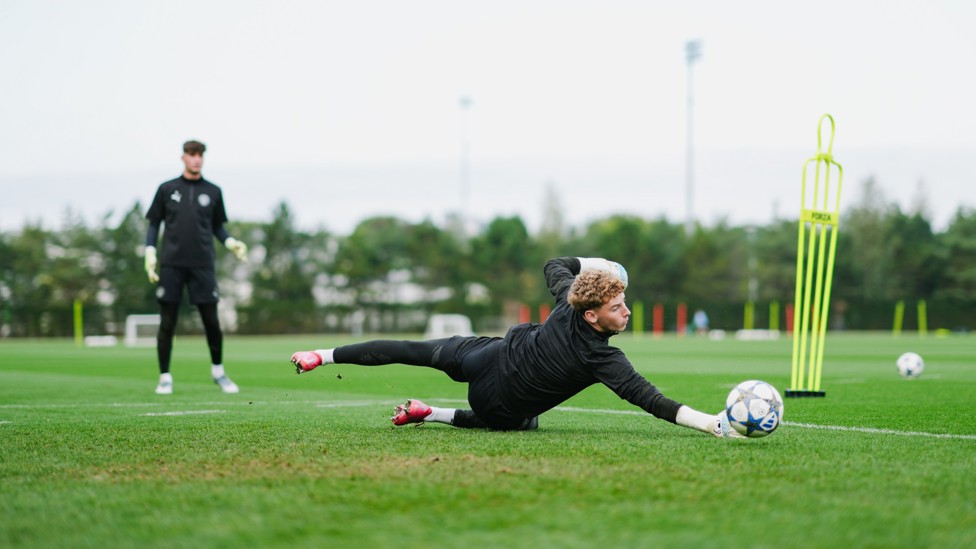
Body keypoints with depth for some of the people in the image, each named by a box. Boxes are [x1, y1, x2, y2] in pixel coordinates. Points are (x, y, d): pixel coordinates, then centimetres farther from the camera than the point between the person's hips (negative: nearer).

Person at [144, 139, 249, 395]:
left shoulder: (213, 192, 10)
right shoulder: (167, 189, 8)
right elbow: (154, 224, 11)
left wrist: (232, 242, -2)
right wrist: (150, 254, 0)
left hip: (202, 265, 1)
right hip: (171, 264, -1)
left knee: (211, 321, 0)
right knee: (167, 323, -1)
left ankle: (218, 371, 18)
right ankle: (165, 377, 9)